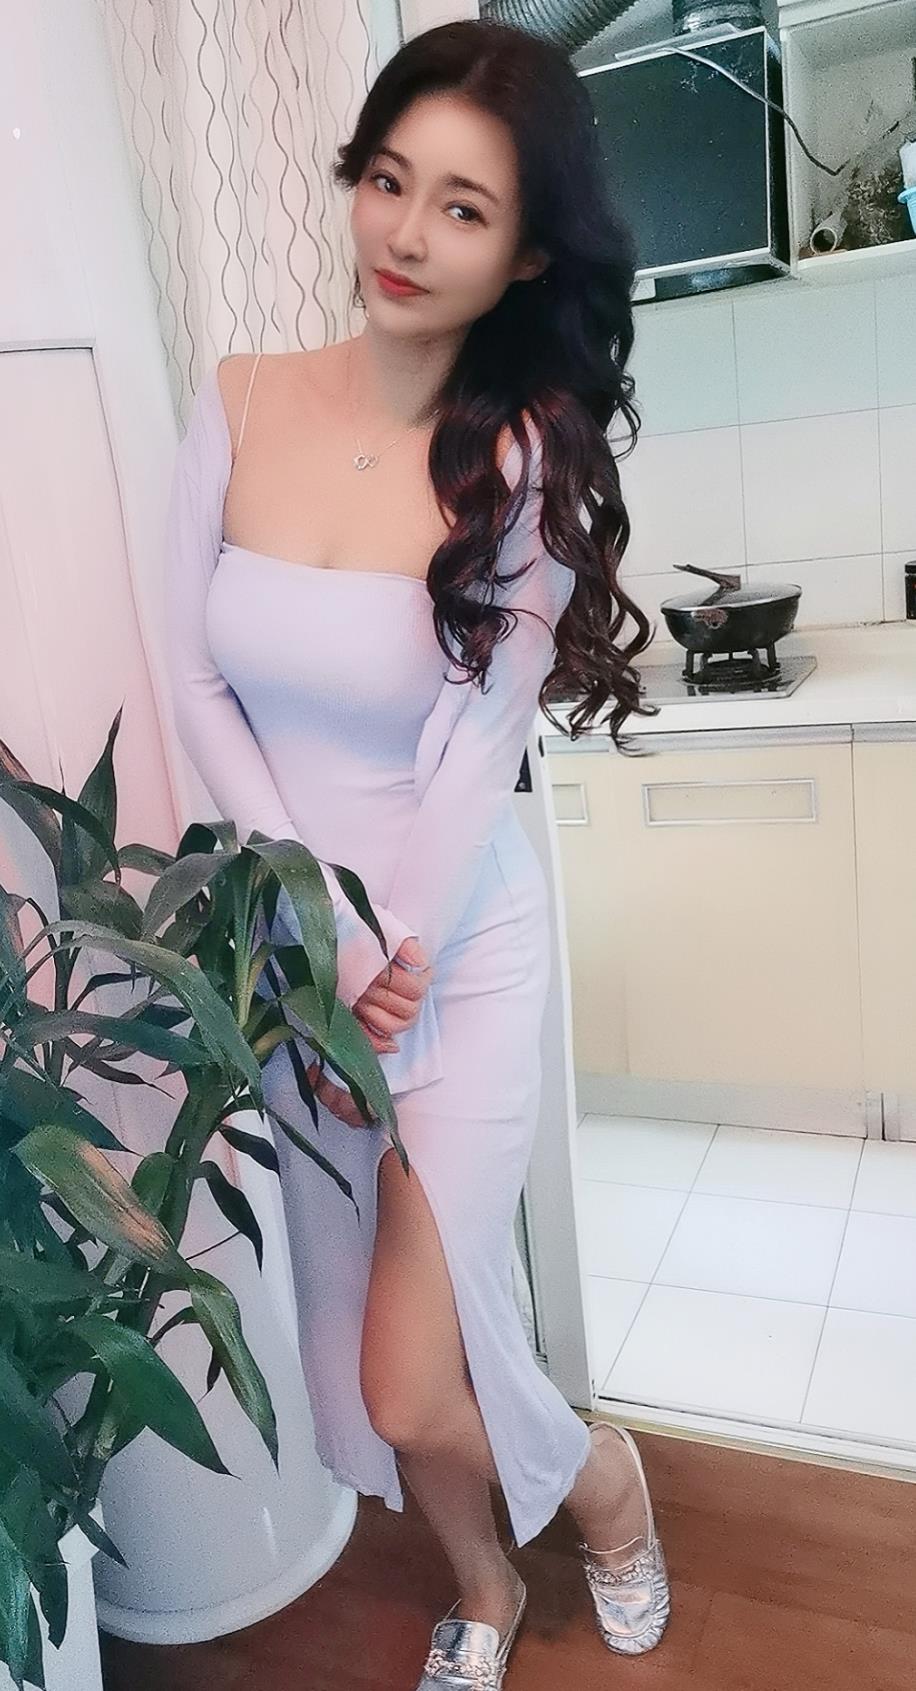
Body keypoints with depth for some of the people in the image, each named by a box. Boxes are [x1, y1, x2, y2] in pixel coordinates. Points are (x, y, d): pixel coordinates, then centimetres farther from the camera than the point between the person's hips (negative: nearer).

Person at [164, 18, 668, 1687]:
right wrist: (316, 938, -10)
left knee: (416, 1384, 1)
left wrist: (381, 976, -13)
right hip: (288, 937, 4)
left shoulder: (528, 463, -11)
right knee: (362, 1345, 17)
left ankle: (603, 1480, 38)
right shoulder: (236, 405, -3)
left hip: (457, 945, -3)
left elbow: (476, 754, -14)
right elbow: (195, 682, -5)